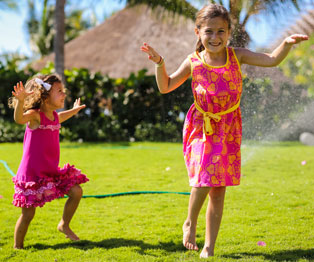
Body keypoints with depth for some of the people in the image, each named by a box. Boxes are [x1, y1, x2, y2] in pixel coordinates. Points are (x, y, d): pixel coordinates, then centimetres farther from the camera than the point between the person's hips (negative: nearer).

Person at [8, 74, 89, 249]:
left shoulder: (54, 116, 8)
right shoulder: (35, 115, -17)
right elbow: (19, 119, -41)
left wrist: (74, 110, 48)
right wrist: (20, 100, -58)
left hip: (51, 172, 8)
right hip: (32, 174, -8)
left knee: (76, 191, 3)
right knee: (28, 214, -1)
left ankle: (64, 225, 24)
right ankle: (18, 247, 17)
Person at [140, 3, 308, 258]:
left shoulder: (237, 56, -3)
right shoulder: (194, 63, -5)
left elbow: (271, 60, -6)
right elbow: (166, 87, 4)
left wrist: (287, 44, -23)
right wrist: (159, 63, -11)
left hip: (228, 130, 2)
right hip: (202, 129, -2)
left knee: (219, 191, 5)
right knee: (204, 182, -15)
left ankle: (209, 247, 14)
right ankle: (190, 223, 17)